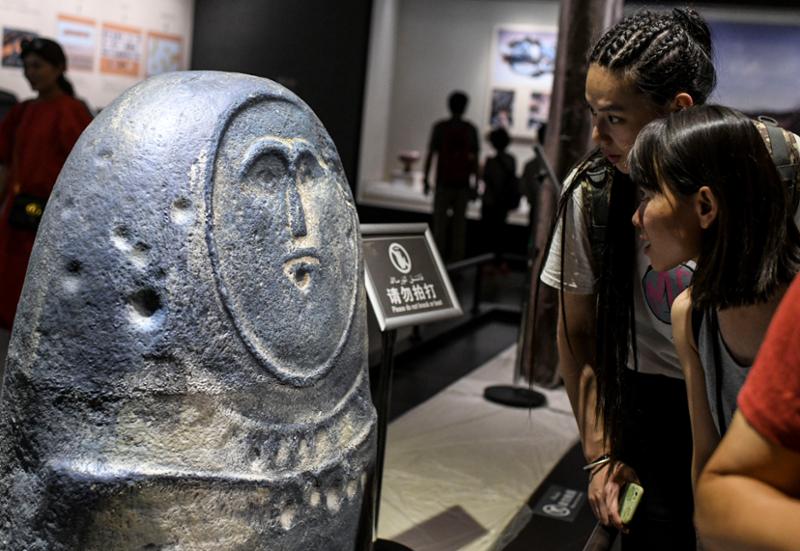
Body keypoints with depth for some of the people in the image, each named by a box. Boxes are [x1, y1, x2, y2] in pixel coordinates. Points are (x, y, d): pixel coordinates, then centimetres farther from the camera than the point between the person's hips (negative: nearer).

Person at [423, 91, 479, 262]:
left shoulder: (440, 127, -1)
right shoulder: (471, 129, 2)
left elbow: (431, 154, -3)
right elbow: (475, 158, 2)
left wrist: (426, 178, 3)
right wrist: (475, 183, 8)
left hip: (444, 181, -1)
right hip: (463, 182, 1)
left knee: (440, 220, 4)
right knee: (460, 221, 7)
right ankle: (457, 258, 7)